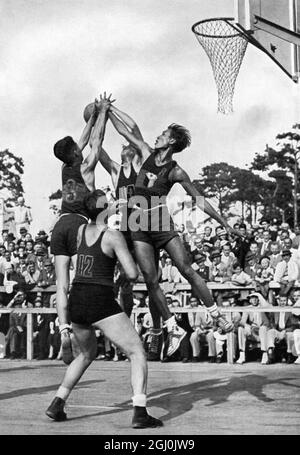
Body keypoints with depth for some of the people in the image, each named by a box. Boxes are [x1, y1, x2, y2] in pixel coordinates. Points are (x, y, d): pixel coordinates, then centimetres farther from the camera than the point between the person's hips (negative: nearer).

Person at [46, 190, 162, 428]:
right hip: (101, 303, -7)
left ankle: (57, 404, 25)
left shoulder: (81, 230, 12)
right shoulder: (114, 236, -7)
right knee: (138, 353, 0)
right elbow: (133, 275, -11)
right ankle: (140, 413, -13)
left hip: (76, 302, 7)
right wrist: (132, 266, 12)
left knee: (87, 354, 30)